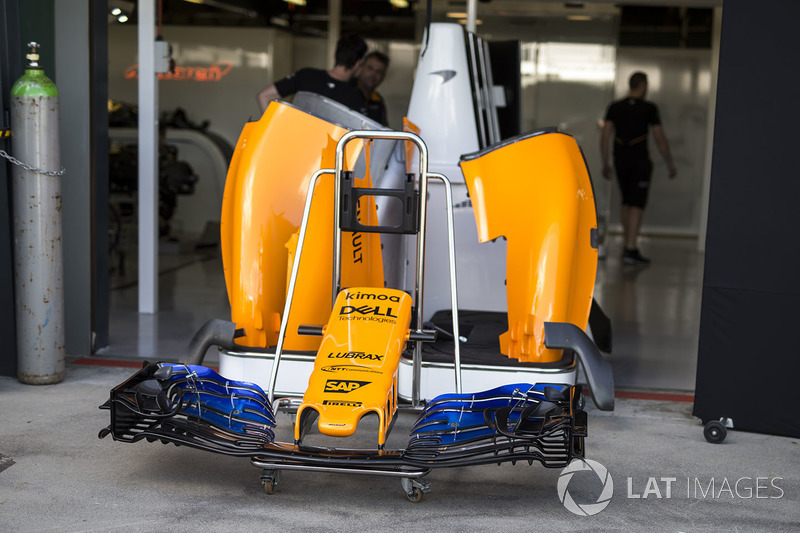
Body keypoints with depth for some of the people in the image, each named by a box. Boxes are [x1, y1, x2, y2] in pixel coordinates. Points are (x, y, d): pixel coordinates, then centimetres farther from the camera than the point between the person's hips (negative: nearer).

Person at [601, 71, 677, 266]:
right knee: (637, 205, -7)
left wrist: (605, 163, 8)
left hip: (620, 161, 5)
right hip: (640, 162, -4)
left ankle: (628, 246, 22)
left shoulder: (614, 107, 6)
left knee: (626, 203, 17)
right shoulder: (649, 108, -5)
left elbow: (605, 136, 2)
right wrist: (670, 164, 5)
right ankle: (631, 249, -14)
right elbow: (660, 139, -4)